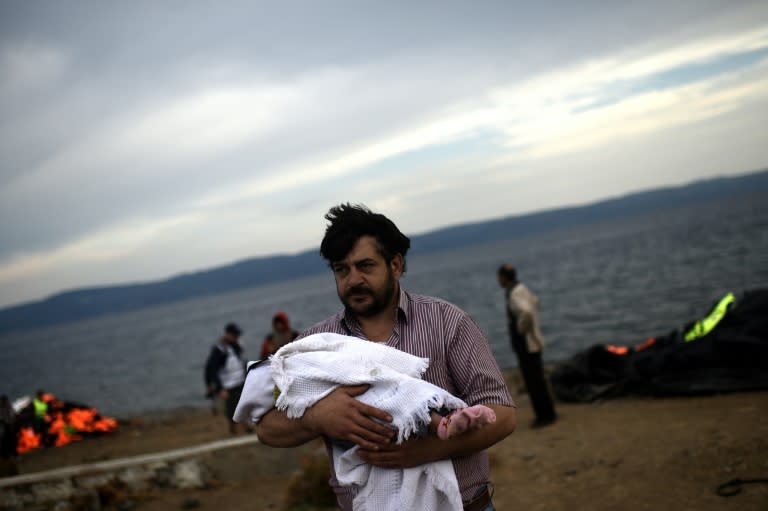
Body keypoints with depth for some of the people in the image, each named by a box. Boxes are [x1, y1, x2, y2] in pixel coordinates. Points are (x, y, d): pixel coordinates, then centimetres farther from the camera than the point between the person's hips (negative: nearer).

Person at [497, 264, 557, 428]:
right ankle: (545, 414, 23)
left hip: (527, 345, -10)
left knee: (535, 382, -2)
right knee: (535, 380, 16)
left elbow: (527, 312, -42)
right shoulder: (520, 289, 10)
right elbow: (534, 301, 31)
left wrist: (522, 329, -24)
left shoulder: (515, 295, -22)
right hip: (527, 344, 10)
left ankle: (546, 415, 6)